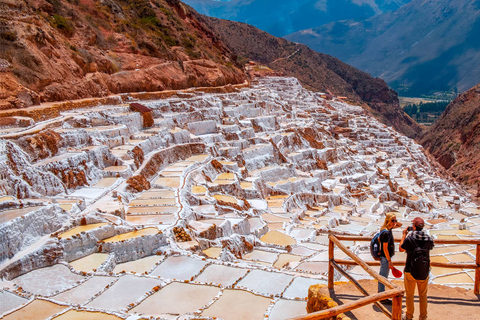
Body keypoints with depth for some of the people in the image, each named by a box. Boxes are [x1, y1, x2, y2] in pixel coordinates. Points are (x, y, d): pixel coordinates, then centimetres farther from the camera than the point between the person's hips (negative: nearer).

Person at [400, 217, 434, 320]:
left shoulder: (409, 238, -17)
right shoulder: (428, 238, -8)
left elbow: (401, 249, 1)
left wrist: (404, 235, 11)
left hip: (410, 271, -3)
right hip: (424, 272, 3)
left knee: (409, 295, 12)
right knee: (423, 295, 18)